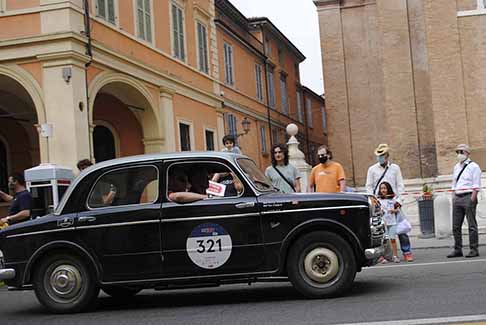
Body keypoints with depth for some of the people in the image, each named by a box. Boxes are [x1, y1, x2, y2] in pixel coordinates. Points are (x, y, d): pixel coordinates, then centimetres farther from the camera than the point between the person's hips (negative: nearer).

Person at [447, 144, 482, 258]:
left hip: (468, 197, -7)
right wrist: (454, 198, 13)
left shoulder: (473, 166, -3)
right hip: (457, 198, 7)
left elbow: (476, 186, -8)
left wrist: (472, 199, -16)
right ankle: (457, 250, 13)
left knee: (472, 225, -3)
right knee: (456, 226, 6)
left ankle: (474, 250, 2)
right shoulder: (456, 167, 18)